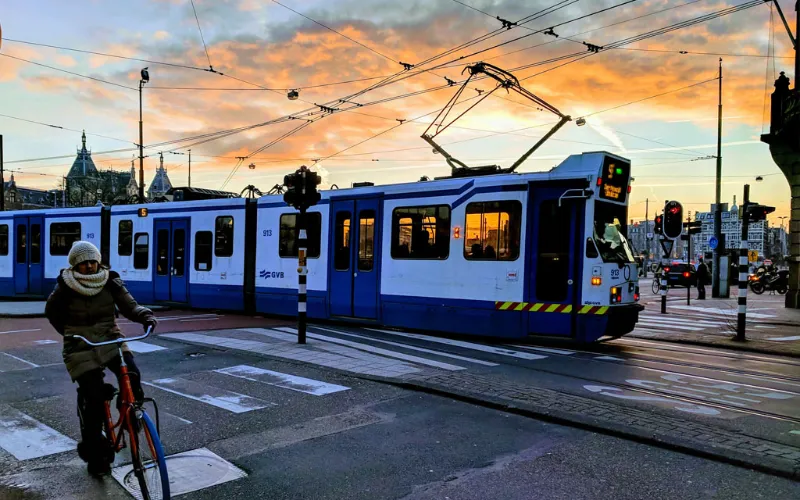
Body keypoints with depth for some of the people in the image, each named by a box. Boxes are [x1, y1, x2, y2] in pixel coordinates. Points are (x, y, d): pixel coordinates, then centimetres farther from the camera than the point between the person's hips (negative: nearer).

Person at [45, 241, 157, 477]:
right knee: (93, 400, -6)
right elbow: (52, 312, 10)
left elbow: (129, 305, -9)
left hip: (110, 340, 2)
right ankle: (95, 453, 14)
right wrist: (72, 333, 8)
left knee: (131, 376, -25)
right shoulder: (66, 287, -6)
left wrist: (146, 316, -28)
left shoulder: (110, 282, -2)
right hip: (81, 348, -2)